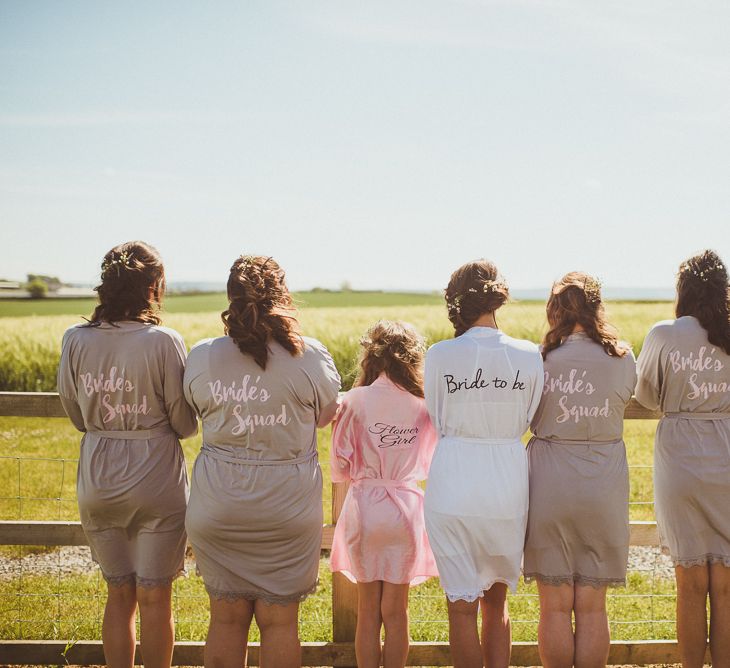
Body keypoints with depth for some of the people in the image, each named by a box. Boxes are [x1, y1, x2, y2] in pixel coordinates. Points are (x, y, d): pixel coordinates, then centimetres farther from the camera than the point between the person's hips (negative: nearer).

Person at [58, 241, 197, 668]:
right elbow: (186, 424, -9)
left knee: (119, 596, 16)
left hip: (98, 483, 4)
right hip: (157, 482, -4)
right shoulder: (164, 342, -15)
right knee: (155, 599, 9)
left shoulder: (76, 341, -4)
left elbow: (76, 416, 7)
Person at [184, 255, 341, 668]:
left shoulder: (202, 358, -5)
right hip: (289, 508, -1)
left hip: (218, 508, 1)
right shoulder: (310, 356, -9)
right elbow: (326, 415, 6)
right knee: (279, 620, 8)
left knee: (227, 618, 12)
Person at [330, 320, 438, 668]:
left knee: (368, 611, 11)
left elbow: (340, 470, -4)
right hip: (406, 510, 1)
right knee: (395, 612, 9)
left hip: (364, 506, -1)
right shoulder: (424, 404, -4)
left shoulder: (354, 401, -9)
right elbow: (429, 464, 9)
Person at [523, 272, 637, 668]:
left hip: (549, 485, -1)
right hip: (604, 487, 2)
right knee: (592, 608, 9)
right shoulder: (623, 360, -4)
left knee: (555, 606, 7)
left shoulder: (539, 360, -9)